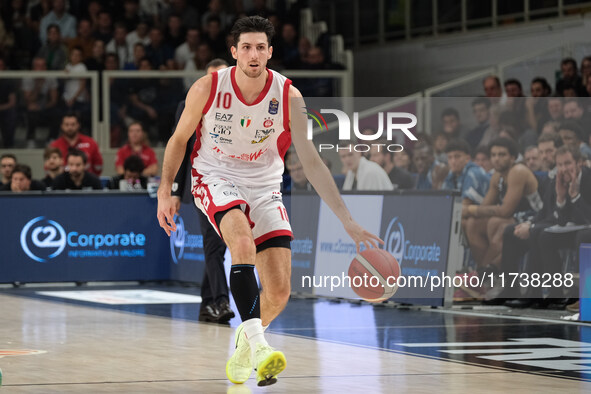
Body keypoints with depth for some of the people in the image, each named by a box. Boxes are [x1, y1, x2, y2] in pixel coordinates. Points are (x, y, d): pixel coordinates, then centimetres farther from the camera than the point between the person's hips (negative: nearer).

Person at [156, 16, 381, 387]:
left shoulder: (288, 96, -14)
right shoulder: (208, 88, -15)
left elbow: (312, 162, -13)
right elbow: (179, 139, 1)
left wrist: (348, 221, -18)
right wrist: (165, 192, -7)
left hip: (264, 187, 2)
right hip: (215, 179, -2)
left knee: (279, 291, -7)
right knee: (243, 241, -35)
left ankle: (244, 343, 24)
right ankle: (257, 343, -40)